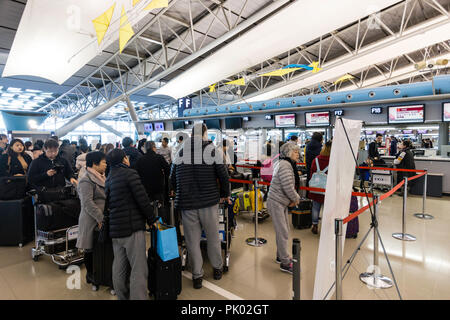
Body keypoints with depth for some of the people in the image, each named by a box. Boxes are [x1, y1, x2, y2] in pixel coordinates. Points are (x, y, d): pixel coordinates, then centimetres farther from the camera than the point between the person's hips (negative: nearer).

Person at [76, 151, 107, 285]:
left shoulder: (101, 178, 14)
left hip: (102, 218, 8)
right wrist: (101, 218, -22)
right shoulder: (86, 181, -14)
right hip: (92, 220, -8)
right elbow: (87, 203, -20)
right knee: (90, 248, 5)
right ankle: (90, 275, 21)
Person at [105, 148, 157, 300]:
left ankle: (123, 296, 27)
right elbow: (142, 199, -14)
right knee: (138, 268, -7)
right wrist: (152, 219, -4)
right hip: (132, 226, -9)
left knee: (119, 267, 16)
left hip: (115, 228, 9)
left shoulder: (109, 179, 16)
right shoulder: (130, 174, -10)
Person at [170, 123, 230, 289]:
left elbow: (173, 179, 9)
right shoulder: (213, 150, -5)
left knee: (192, 240, 11)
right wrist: (225, 194, 11)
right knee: (213, 237, 16)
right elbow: (223, 175, -6)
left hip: (187, 204, 2)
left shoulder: (180, 152, 4)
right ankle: (217, 268, 32)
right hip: (209, 202, -1)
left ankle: (197, 275, 21)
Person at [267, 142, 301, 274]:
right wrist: (296, 199, -9)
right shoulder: (285, 165, -19)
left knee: (284, 230, 18)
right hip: (276, 203, -10)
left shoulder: (288, 164, 15)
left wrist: (293, 199, 4)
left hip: (282, 203, 10)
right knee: (283, 233, -5)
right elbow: (288, 187, -26)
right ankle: (285, 263, 5)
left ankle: (281, 256, 32)